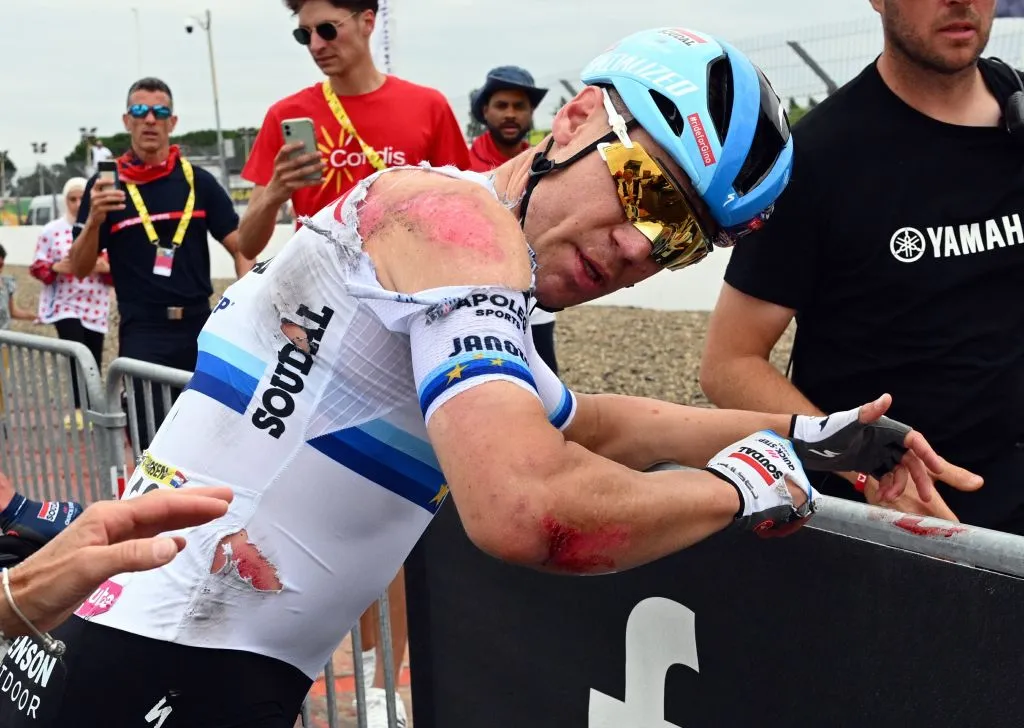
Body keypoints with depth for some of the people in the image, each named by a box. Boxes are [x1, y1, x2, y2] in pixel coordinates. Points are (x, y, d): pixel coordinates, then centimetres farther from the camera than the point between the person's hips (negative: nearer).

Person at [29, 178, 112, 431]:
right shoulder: (52, 230, 0)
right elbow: (37, 267, 3)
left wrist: (106, 267, -16)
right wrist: (56, 268, -16)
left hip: (96, 308, 2)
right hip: (65, 305, -2)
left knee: (93, 361, 8)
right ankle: (79, 409, -9)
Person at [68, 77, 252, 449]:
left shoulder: (198, 180, 5)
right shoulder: (105, 185, 3)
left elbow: (241, 247, 3)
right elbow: (80, 268, 3)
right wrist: (94, 220, -15)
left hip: (200, 327, 2)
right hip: (142, 334, -1)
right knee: (153, 442, -1)